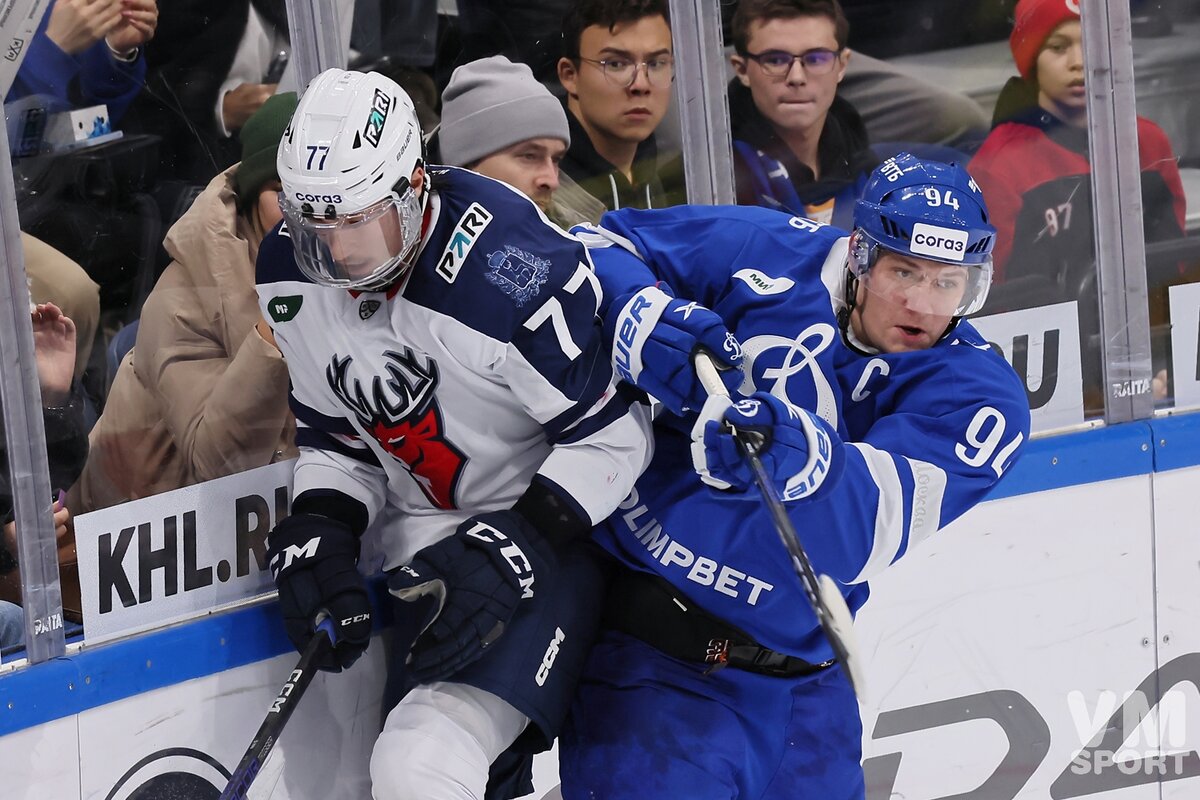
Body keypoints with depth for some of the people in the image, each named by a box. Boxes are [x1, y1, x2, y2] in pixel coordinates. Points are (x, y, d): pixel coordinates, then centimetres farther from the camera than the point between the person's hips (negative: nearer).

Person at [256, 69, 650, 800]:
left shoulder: (508, 269, -26)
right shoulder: (292, 276, -3)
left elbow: (613, 433, -17)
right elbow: (336, 436, 10)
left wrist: (518, 547, -23)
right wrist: (321, 532, -9)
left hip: (547, 542, -8)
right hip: (421, 547, 8)